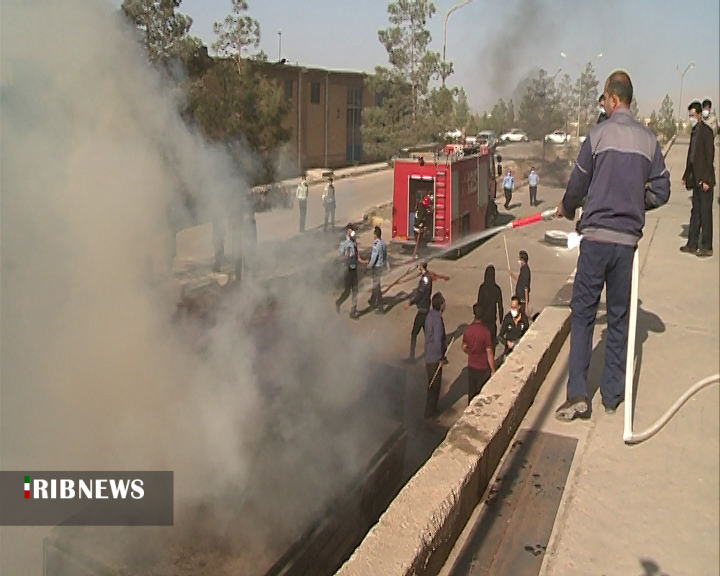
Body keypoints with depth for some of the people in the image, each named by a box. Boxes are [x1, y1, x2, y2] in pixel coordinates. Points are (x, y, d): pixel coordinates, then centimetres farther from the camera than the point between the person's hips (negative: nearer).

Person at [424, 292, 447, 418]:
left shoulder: (431, 314, 3)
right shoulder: (437, 319, -25)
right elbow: (438, 340, -28)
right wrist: (441, 358, -16)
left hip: (429, 356, 9)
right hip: (435, 358, -9)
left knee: (432, 385, 22)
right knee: (434, 386, 5)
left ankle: (431, 410, 36)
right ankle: (429, 413, 16)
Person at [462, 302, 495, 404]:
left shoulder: (467, 330, -8)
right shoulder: (485, 331, -22)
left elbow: (464, 348, 4)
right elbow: (489, 353, -17)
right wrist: (493, 370, -8)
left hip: (471, 366, 4)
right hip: (483, 368, -4)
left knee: (471, 393, 17)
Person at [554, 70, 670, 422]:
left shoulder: (599, 134, -5)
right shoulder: (649, 140, 4)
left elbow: (578, 184, 1)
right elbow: (661, 192, 5)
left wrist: (567, 209, 21)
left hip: (596, 237, -3)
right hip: (627, 240, 3)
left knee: (583, 313, 4)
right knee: (619, 318, 11)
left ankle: (577, 394, 0)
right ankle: (612, 395, 20)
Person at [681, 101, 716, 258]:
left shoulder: (706, 131, -12)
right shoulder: (694, 132, 13)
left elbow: (710, 156, -15)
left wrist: (706, 179, -18)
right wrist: (686, 176, 16)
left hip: (704, 180, -8)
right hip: (696, 180, 8)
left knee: (705, 213, -3)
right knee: (695, 212, 12)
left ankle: (706, 247, 4)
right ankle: (692, 244, 18)